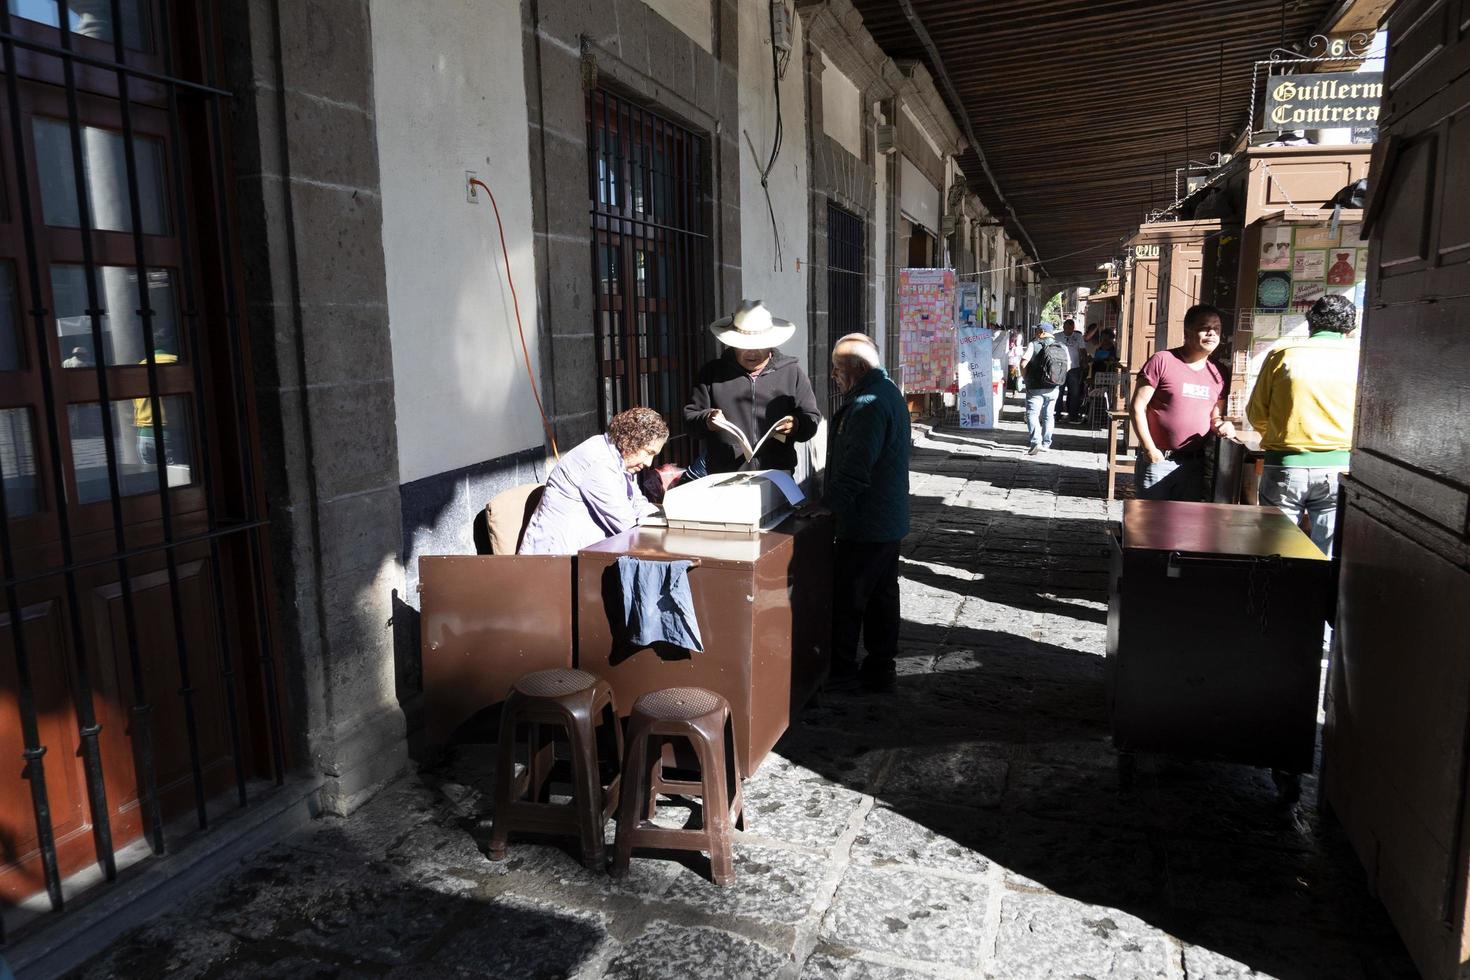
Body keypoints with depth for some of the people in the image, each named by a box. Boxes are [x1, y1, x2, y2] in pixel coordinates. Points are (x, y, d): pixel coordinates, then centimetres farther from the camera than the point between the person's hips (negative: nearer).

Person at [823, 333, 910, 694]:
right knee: (883, 593, 15)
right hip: (889, 519, 10)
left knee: (847, 597, 2)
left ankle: (840, 668, 14)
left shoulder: (868, 404, -22)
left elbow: (854, 471, -26)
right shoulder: (888, 393, 13)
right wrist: (832, 499, 19)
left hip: (865, 524, -10)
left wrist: (826, 505, -17)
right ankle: (881, 667, 24)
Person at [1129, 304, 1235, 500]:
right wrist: (1150, 449, -13)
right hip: (1158, 460, -5)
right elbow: (1137, 407, -9)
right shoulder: (1162, 361, -8)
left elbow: (1214, 416, 21)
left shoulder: (1216, 375, 9)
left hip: (1195, 464, 5)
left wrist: (1221, 425, -4)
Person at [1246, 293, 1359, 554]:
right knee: (1327, 558, 5)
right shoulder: (1357, 358, 2)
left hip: (1284, 467, 0)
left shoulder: (1282, 354, 1)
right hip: (1337, 468, 1)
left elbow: (1256, 414, 5)